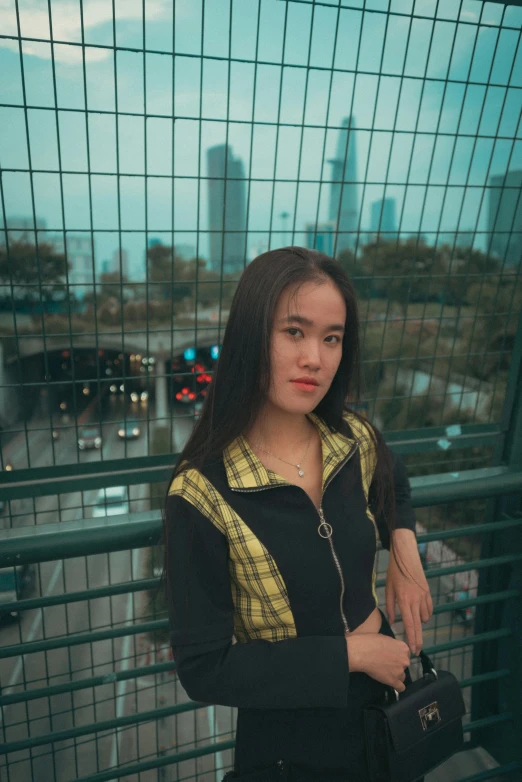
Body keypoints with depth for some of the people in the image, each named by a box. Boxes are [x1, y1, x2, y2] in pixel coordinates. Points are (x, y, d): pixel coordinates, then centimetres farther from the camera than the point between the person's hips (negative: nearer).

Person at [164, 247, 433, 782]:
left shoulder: (358, 442, -13)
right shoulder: (202, 493, -27)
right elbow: (203, 669, -21)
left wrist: (404, 549, -7)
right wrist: (348, 654, -21)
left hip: (388, 700, 5)